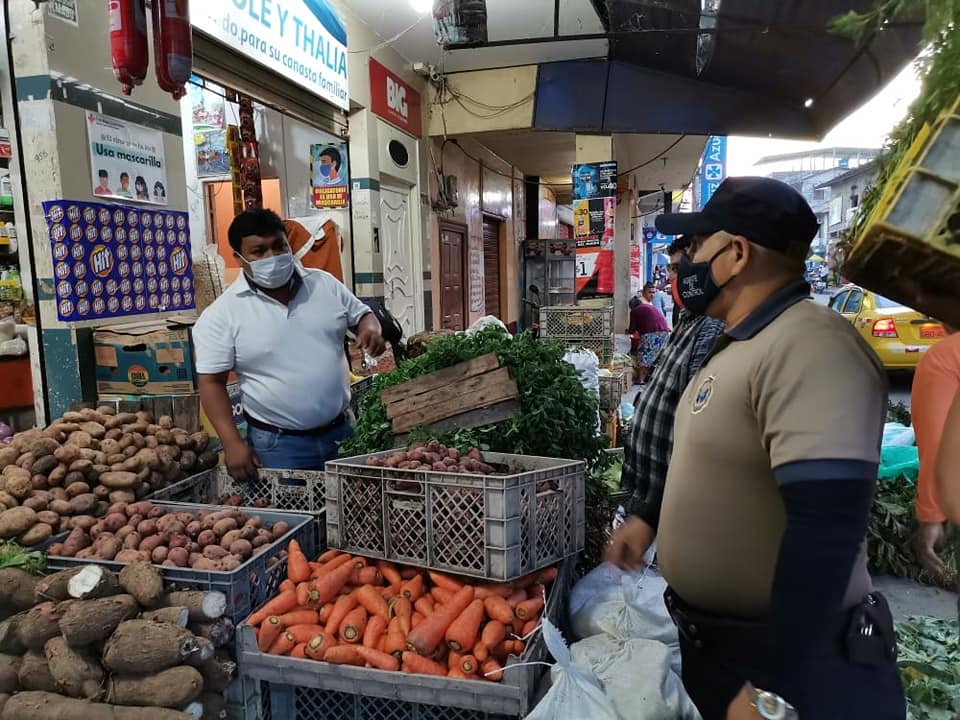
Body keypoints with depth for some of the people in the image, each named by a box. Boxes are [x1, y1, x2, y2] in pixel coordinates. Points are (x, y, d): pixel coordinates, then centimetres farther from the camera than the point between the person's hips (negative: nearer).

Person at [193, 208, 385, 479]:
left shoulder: (324, 283, 2)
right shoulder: (222, 314, -8)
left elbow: (361, 314, 15)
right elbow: (212, 382, -8)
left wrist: (371, 329, -10)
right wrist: (232, 443, -17)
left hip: (342, 431, 4)